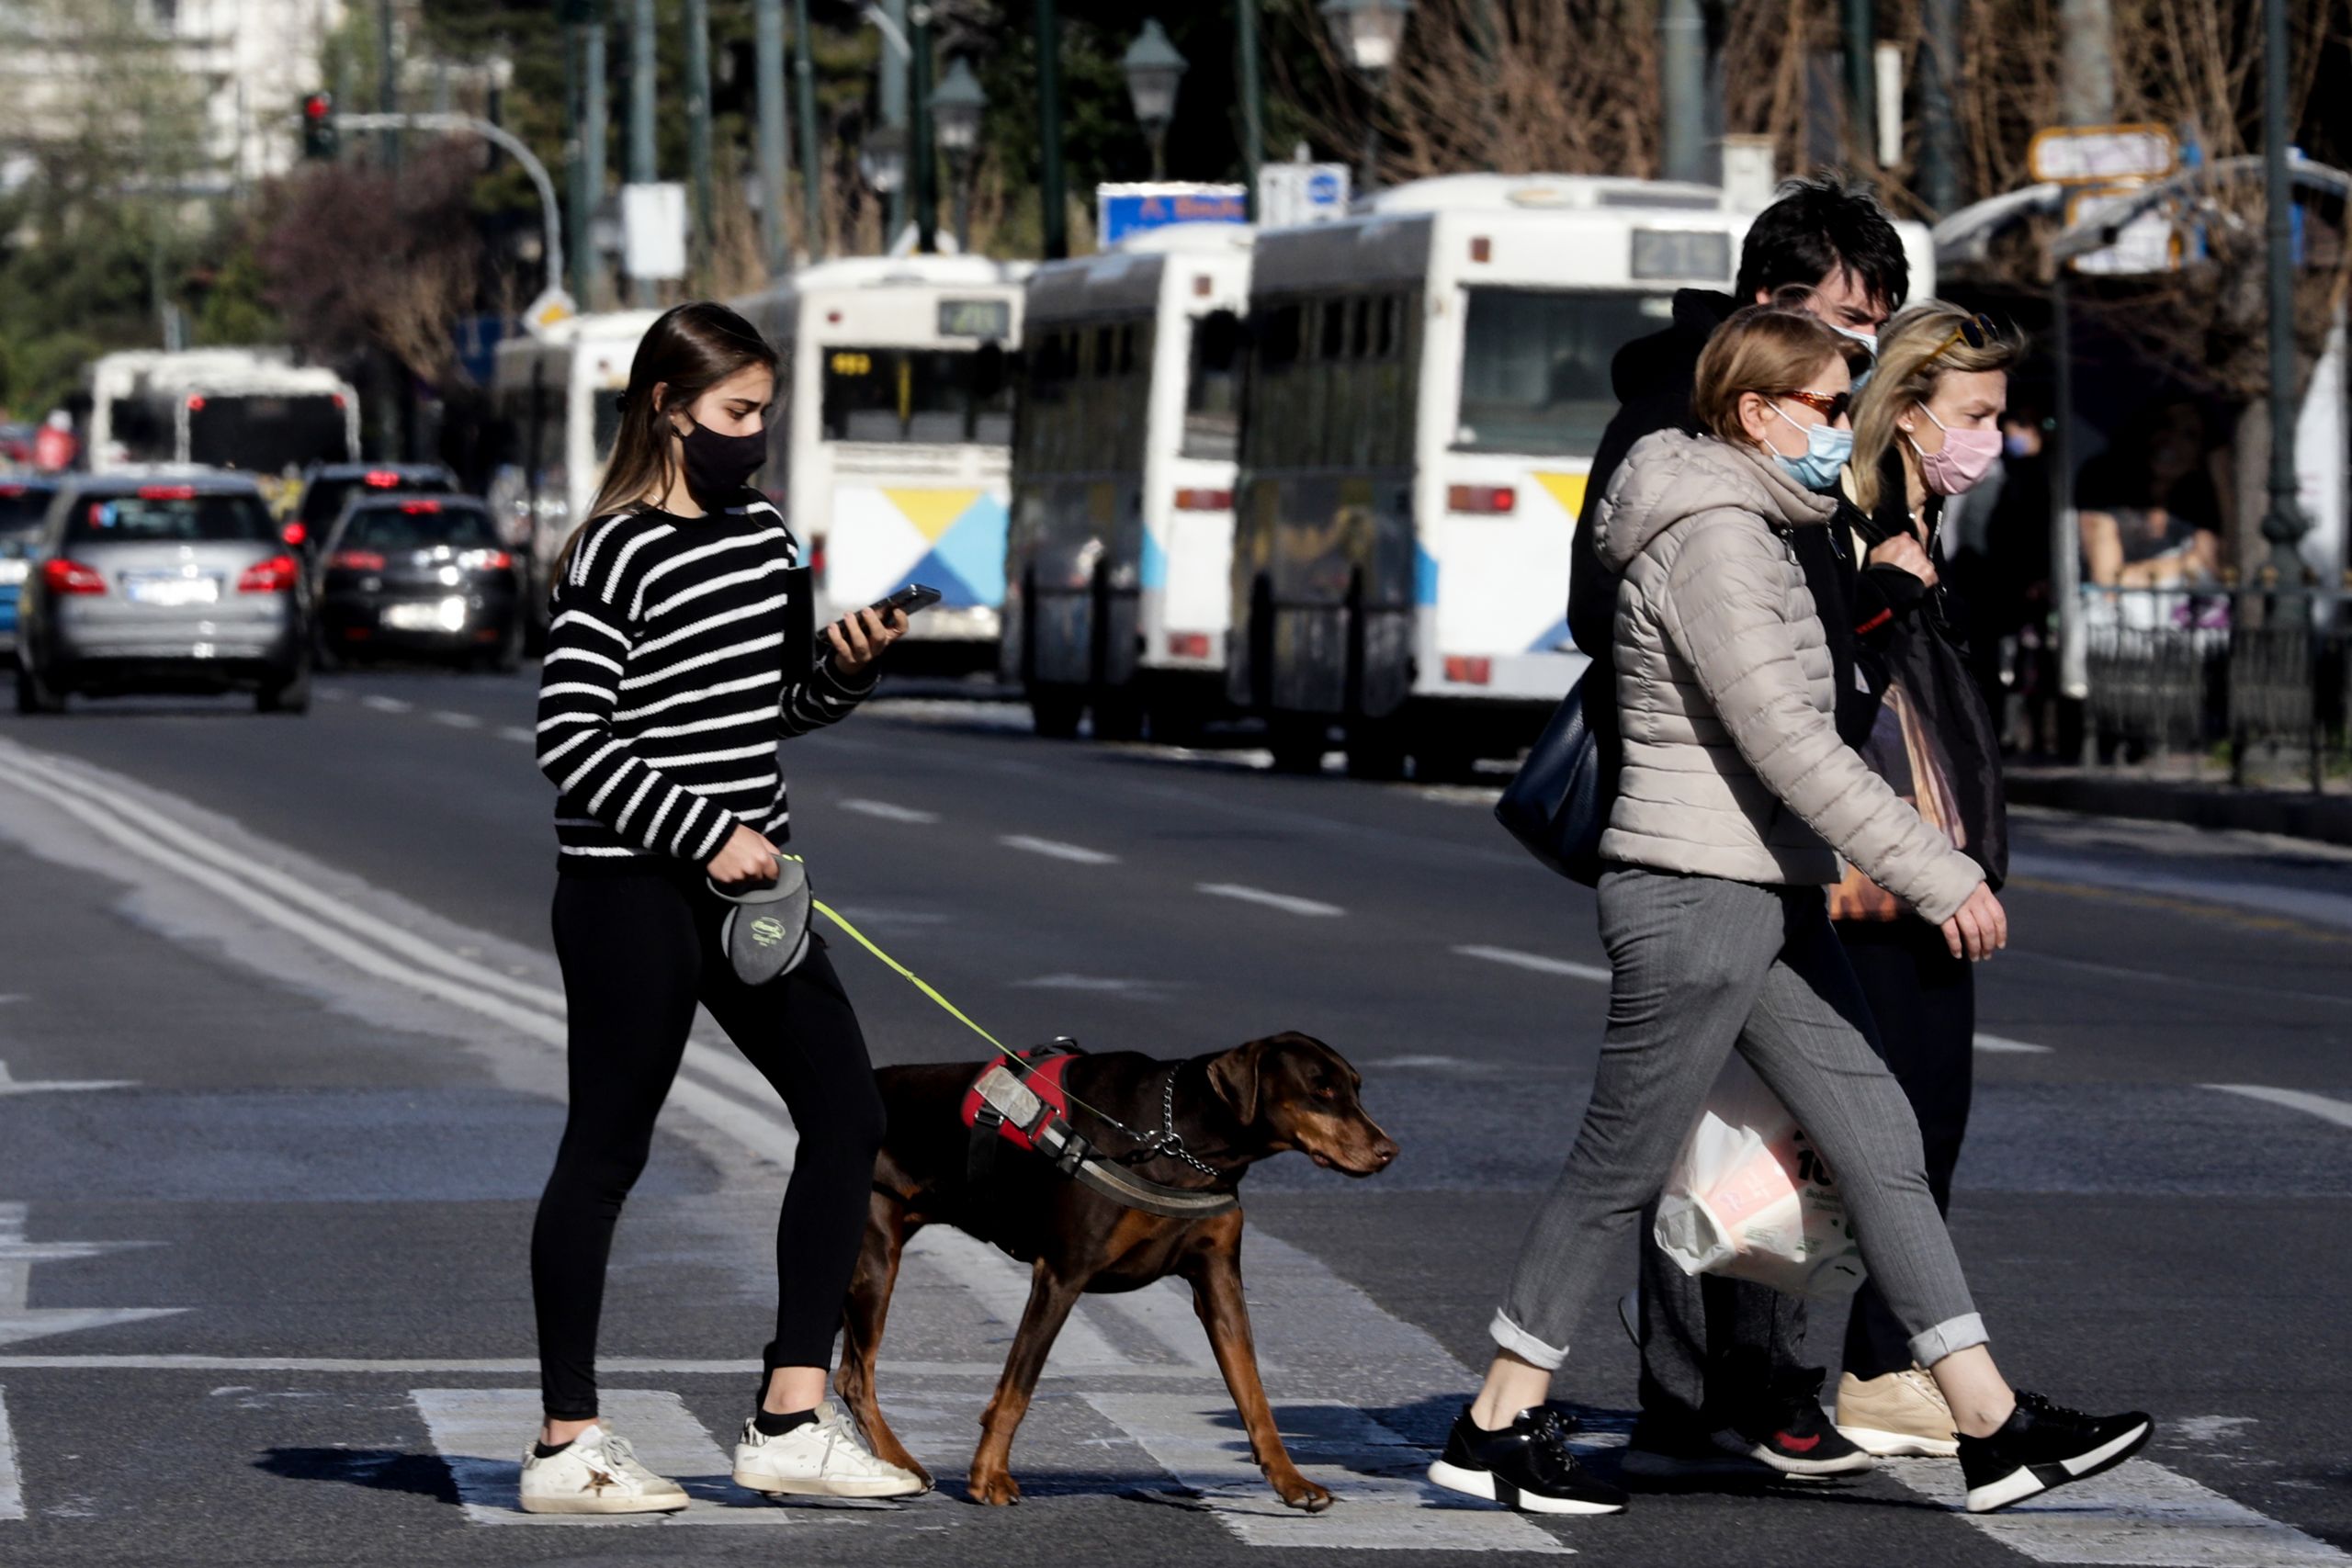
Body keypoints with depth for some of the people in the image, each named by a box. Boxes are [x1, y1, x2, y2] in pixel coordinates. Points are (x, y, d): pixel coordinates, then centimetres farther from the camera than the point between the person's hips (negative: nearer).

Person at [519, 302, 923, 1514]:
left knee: (845, 1107, 5)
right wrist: (707, 831, -19)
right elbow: (569, 740, -18)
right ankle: (567, 1446, 7)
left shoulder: (762, 535, 10)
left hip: (745, 885, 8)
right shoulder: (616, 556, -13)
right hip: (631, 897, -8)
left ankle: (791, 1424, 9)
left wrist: (849, 668, 1)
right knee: (609, 1148, -1)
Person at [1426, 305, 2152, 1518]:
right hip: (1693, 897, -10)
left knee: (1879, 1138, 4)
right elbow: (1784, 741, -22)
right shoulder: (1711, 539, -16)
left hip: (1770, 902, 10)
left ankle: (1992, 1427, 1)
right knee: (1621, 1165, 0)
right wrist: (1935, 874, -21)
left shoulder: (1755, 529, 16)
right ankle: (1497, 1428, 12)